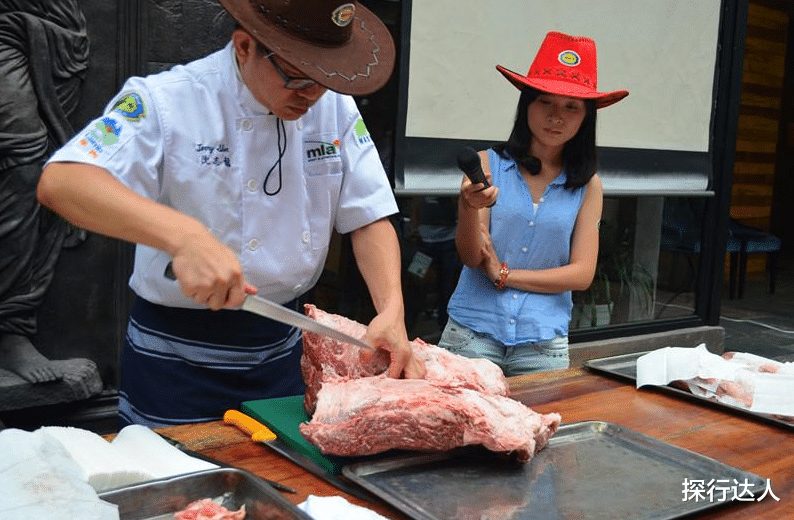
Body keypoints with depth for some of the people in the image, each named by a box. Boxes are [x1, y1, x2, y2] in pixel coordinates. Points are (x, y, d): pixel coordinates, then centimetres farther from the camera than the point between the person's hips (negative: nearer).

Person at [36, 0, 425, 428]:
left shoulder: (335, 108, -3)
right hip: (177, 359, -4)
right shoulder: (166, 102, -18)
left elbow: (370, 219, -2)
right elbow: (59, 183, -30)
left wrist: (391, 309, -19)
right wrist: (184, 234, -45)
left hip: (281, 352, 5)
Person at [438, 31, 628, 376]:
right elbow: (471, 257, -7)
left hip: (544, 342, 1)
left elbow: (582, 274, -2)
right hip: (473, 330, -1)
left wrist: (503, 274, -8)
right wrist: (470, 207, -26)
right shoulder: (486, 165, -3)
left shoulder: (587, 186, 1)